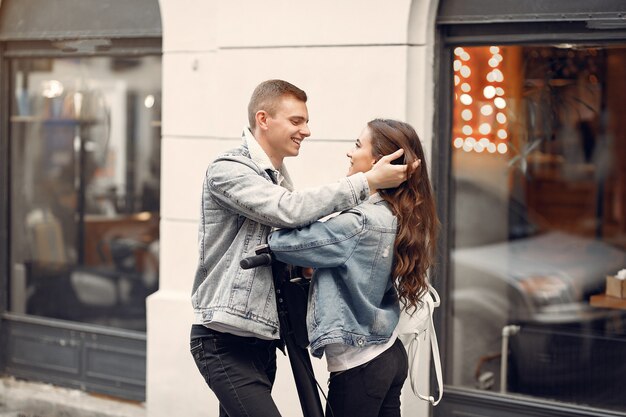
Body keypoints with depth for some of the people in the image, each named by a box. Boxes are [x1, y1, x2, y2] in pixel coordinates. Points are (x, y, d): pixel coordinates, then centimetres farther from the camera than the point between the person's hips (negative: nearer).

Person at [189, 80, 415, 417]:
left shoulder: (278, 177, 15)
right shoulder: (227, 170, -12)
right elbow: (290, 210, -26)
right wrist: (368, 181, -24)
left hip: (263, 339, 9)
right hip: (225, 342, -9)